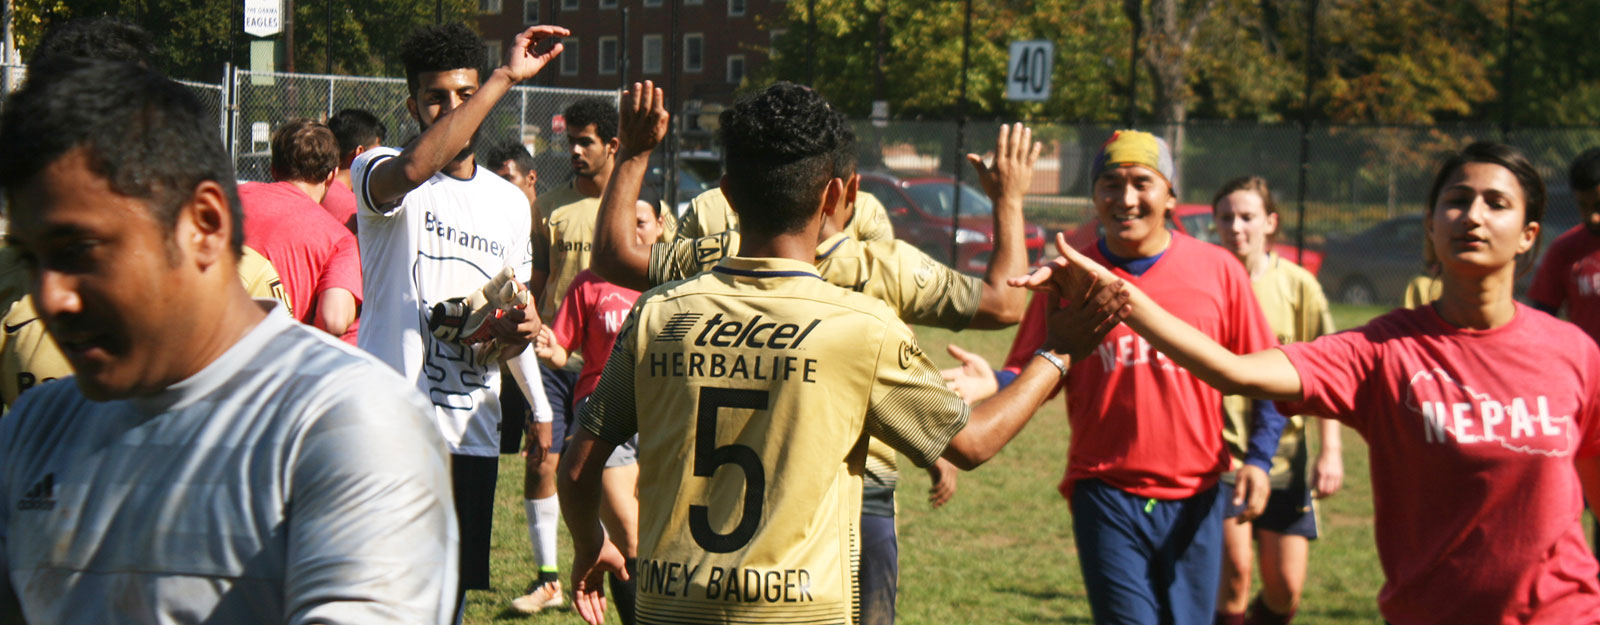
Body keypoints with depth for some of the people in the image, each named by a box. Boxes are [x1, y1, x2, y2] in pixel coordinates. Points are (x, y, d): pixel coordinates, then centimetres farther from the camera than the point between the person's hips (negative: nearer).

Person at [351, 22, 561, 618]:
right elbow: (412, 169, -29)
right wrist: (505, 77, -28)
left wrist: (518, 332, 1)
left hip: (473, 430, 6)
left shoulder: (509, 201, 17)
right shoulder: (378, 172, -3)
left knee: (450, 596, 8)